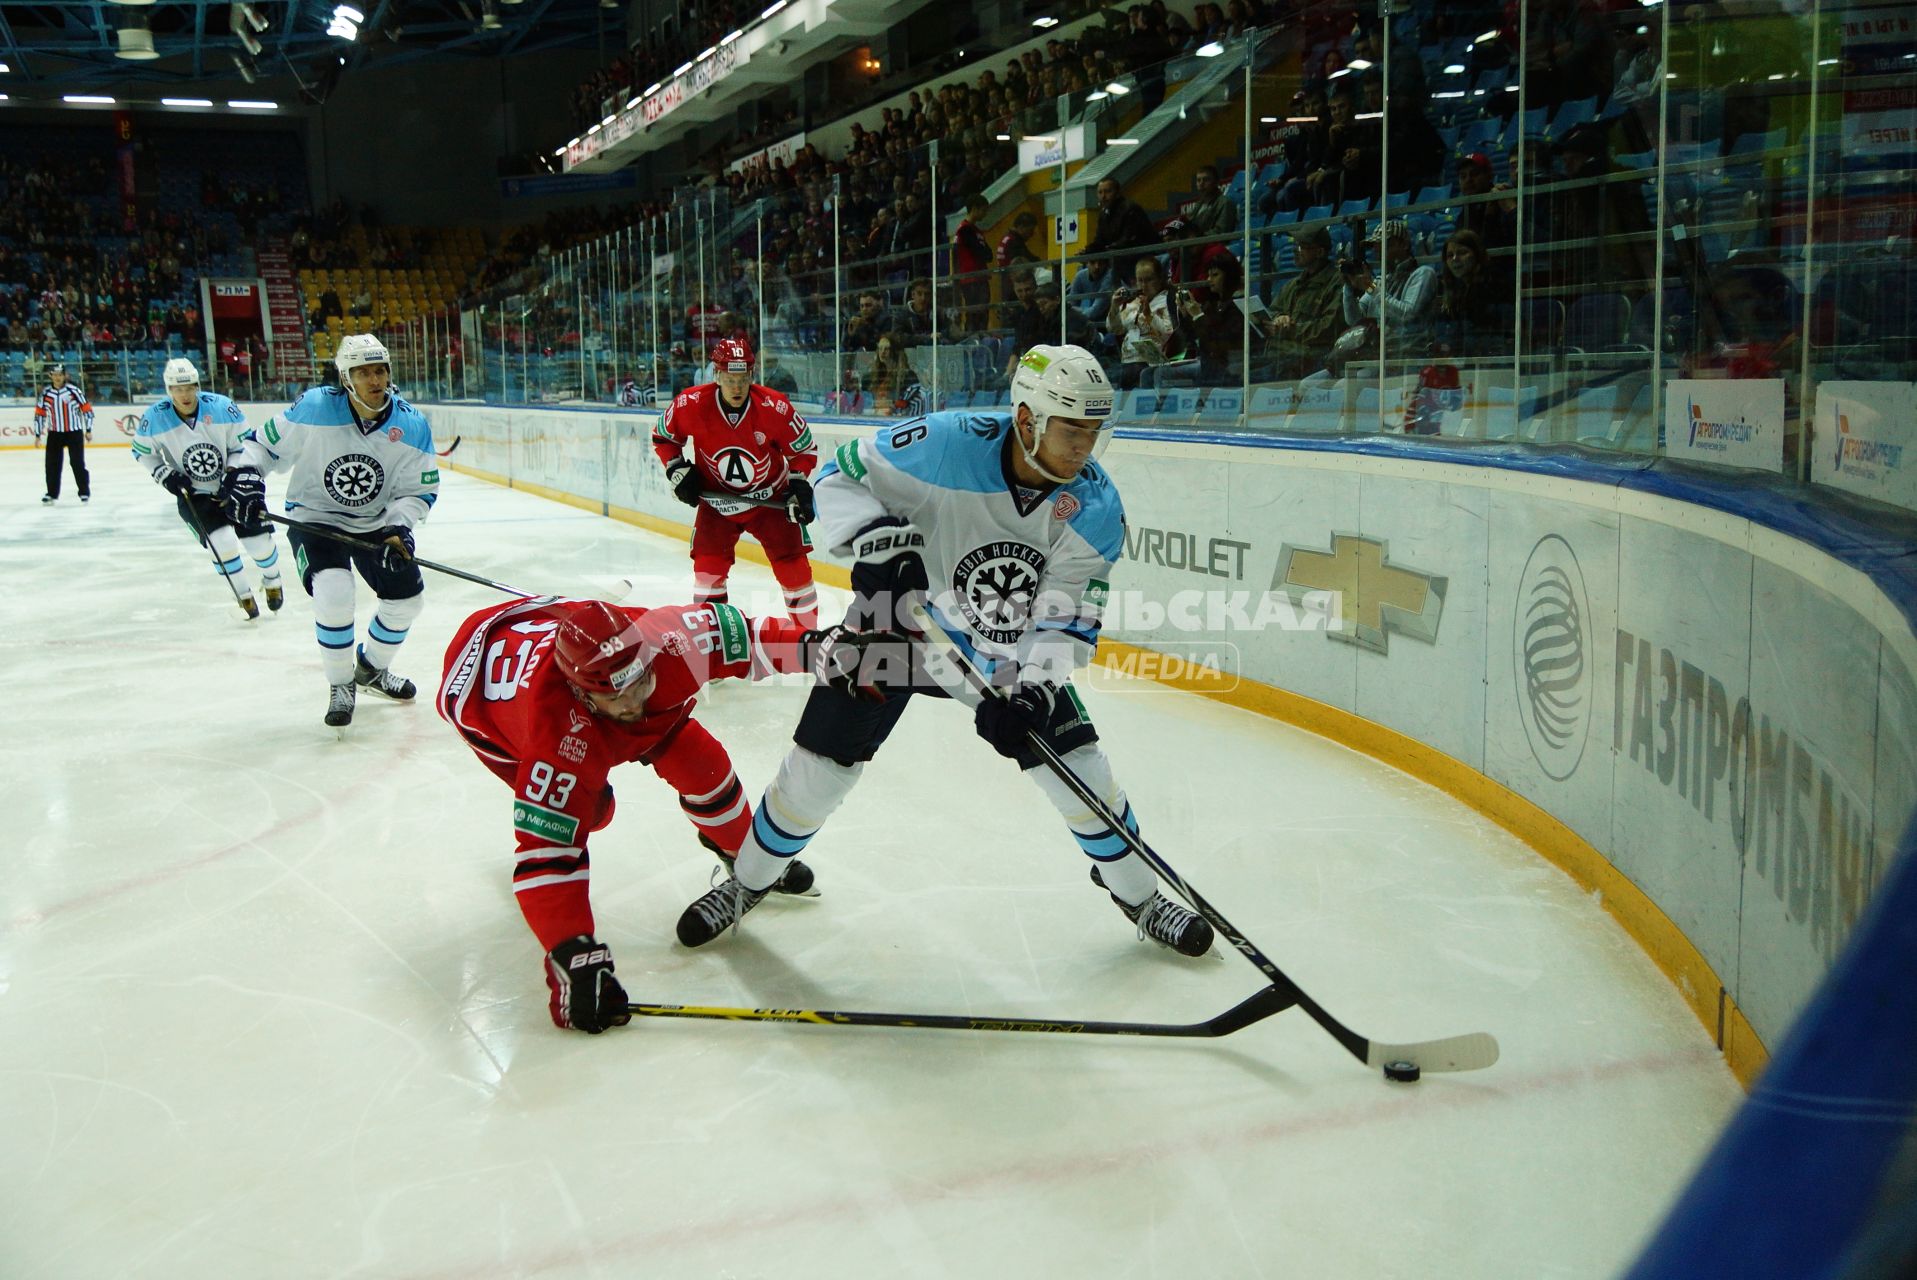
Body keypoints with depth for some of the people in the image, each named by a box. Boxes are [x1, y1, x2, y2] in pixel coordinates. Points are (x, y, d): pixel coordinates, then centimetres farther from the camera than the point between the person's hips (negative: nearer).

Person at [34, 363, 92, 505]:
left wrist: (88, 430, -3)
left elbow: (87, 409, -3)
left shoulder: (73, 391, -8)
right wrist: (37, 434, 7)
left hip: (74, 432, -3)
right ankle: (52, 493, 10)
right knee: (52, 464, 3)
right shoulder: (45, 394, 1)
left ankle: (85, 492, 5)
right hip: (54, 433, 3)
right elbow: (39, 413, 8)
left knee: (77, 463, -3)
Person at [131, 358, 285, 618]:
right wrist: (166, 476, -10)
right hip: (192, 493, 0)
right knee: (222, 541, -18)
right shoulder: (155, 418, -15)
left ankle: (272, 582, 34)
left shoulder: (221, 407, -18)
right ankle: (244, 597, 3)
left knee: (258, 539, 1)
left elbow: (244, 443, -8)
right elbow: (141, 451, 2)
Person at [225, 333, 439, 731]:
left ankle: (372, 669, 33)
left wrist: (399, 528, -22)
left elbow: (420, 491, -6)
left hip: (376, 524, 4)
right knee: (333, 593, -25)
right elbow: (262, 442, -7)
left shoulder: (412, 426, -12)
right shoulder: (314, 409, -18)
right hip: (314, 519, -4)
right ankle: (341, 686, -2)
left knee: (407, 597, 2)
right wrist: (244, 478, -24)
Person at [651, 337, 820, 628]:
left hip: (770, 498, -1)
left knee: (793, 566, -4)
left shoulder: (775, 407, -21)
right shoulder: (690, 404, -19)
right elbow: (663, 437, 2)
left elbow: (804, 450, -6)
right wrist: (678, 471, -9)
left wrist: (799, 486, -16)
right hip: (716, 498, 1)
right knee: (708, 565, -6)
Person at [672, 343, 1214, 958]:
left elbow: (1067, 621, -17)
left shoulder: (1096, 507, -19)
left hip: (1012, 650, 2)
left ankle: (1138, 894, 22)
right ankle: (748, 881, 25)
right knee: (819, 764, -2)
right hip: (898, 624, -2)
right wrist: (874, 535, -36)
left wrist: (1033, 689, -33)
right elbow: (840, 475, -17)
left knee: (1079, 767, -4)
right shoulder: (948, 444, -29)